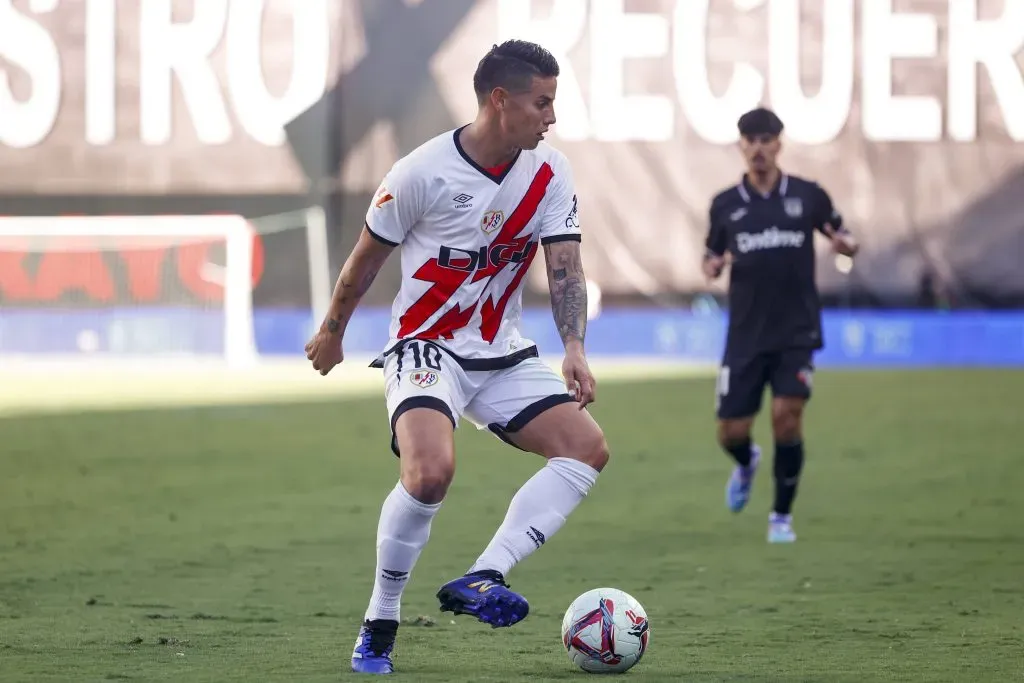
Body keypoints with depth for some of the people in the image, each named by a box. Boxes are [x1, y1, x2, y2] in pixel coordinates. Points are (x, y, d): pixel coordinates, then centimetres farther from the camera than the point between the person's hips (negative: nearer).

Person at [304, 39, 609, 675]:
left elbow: (565, 266, -8)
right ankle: (378, 628, -13)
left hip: (503, 354, 6)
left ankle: (480, 580, -20)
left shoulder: (550, 172, -4)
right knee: (431, 469, -31)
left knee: (588, 446, -14)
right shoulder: (423, 172, -15)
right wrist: (332, 332, 13)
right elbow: (367, 257, 0)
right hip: (425, 349, -6)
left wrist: (575, 350, -25)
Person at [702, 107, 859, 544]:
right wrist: (712, 266, -9)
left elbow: (843, 237, 11)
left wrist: (845, 243, -13)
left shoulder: (808, 196, 1)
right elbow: (712, 257, 15)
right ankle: (746, 463, 40)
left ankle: (782, 515, 2)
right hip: (746, 336, 2)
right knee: (731, 432, 0)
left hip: (796, 332, -2)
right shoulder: (725, 205, 5)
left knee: (787, 416, -17)